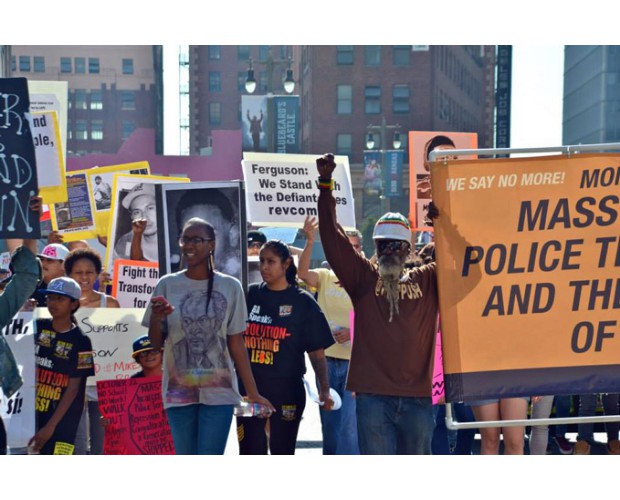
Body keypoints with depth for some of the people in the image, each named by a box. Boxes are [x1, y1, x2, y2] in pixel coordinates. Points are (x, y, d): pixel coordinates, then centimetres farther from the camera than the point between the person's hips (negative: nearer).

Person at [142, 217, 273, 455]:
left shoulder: (230, 287, 0)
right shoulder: (167, 285, 1)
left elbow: (236, 343, 4)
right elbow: (156, 343, 6)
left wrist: (253, 392, 0)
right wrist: (156, 318, -15)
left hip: (219, 392, -1)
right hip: (179, 392, 1)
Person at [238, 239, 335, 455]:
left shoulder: (302, 301, -1)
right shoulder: (249, 295, 6)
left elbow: (317, 352, -2)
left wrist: (324, 389, -11)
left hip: (286, 390, -2)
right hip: (249, 388, 2)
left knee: (282, 452, 8)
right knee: (250, 452, 5)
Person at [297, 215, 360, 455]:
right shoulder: (325, 277, 6)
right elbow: (303, 273, -16)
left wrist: (354, 332, -16)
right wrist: (310, 241, -29)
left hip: (355, 361, -2)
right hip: (326, 359, 2)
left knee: (350, 424, -9)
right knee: (328, 422, 12)